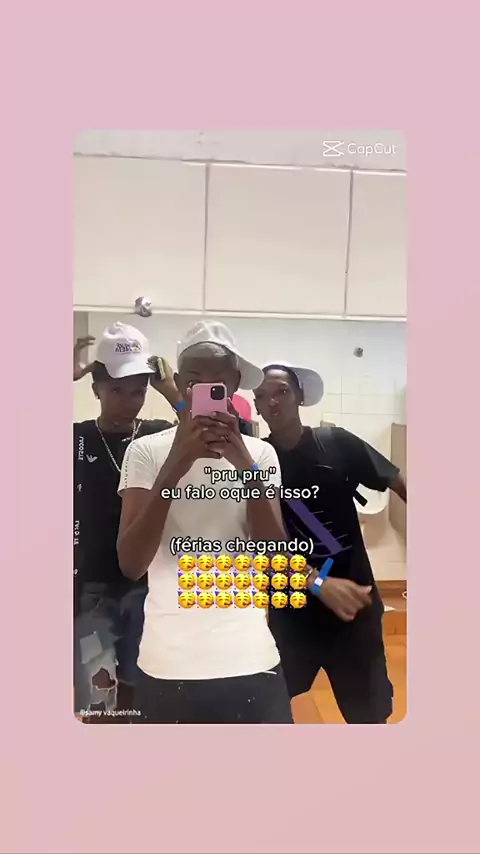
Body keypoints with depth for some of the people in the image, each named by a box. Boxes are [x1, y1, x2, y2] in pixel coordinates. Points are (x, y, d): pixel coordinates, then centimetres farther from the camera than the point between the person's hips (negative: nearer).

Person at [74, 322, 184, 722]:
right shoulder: (78, 438, -4)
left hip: (149, 586, 1)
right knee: (99, 707, 6)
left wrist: (172, 392, -25)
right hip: (93, 589, -1)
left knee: (138, 699, 17)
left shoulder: (162, 437, -3)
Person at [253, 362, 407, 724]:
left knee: (369, 713, 12)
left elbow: (399, 484, -3)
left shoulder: (338, 443, -6)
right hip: (291, 610, 0)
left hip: (354, 603, 0)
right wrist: (318, 583, -25)